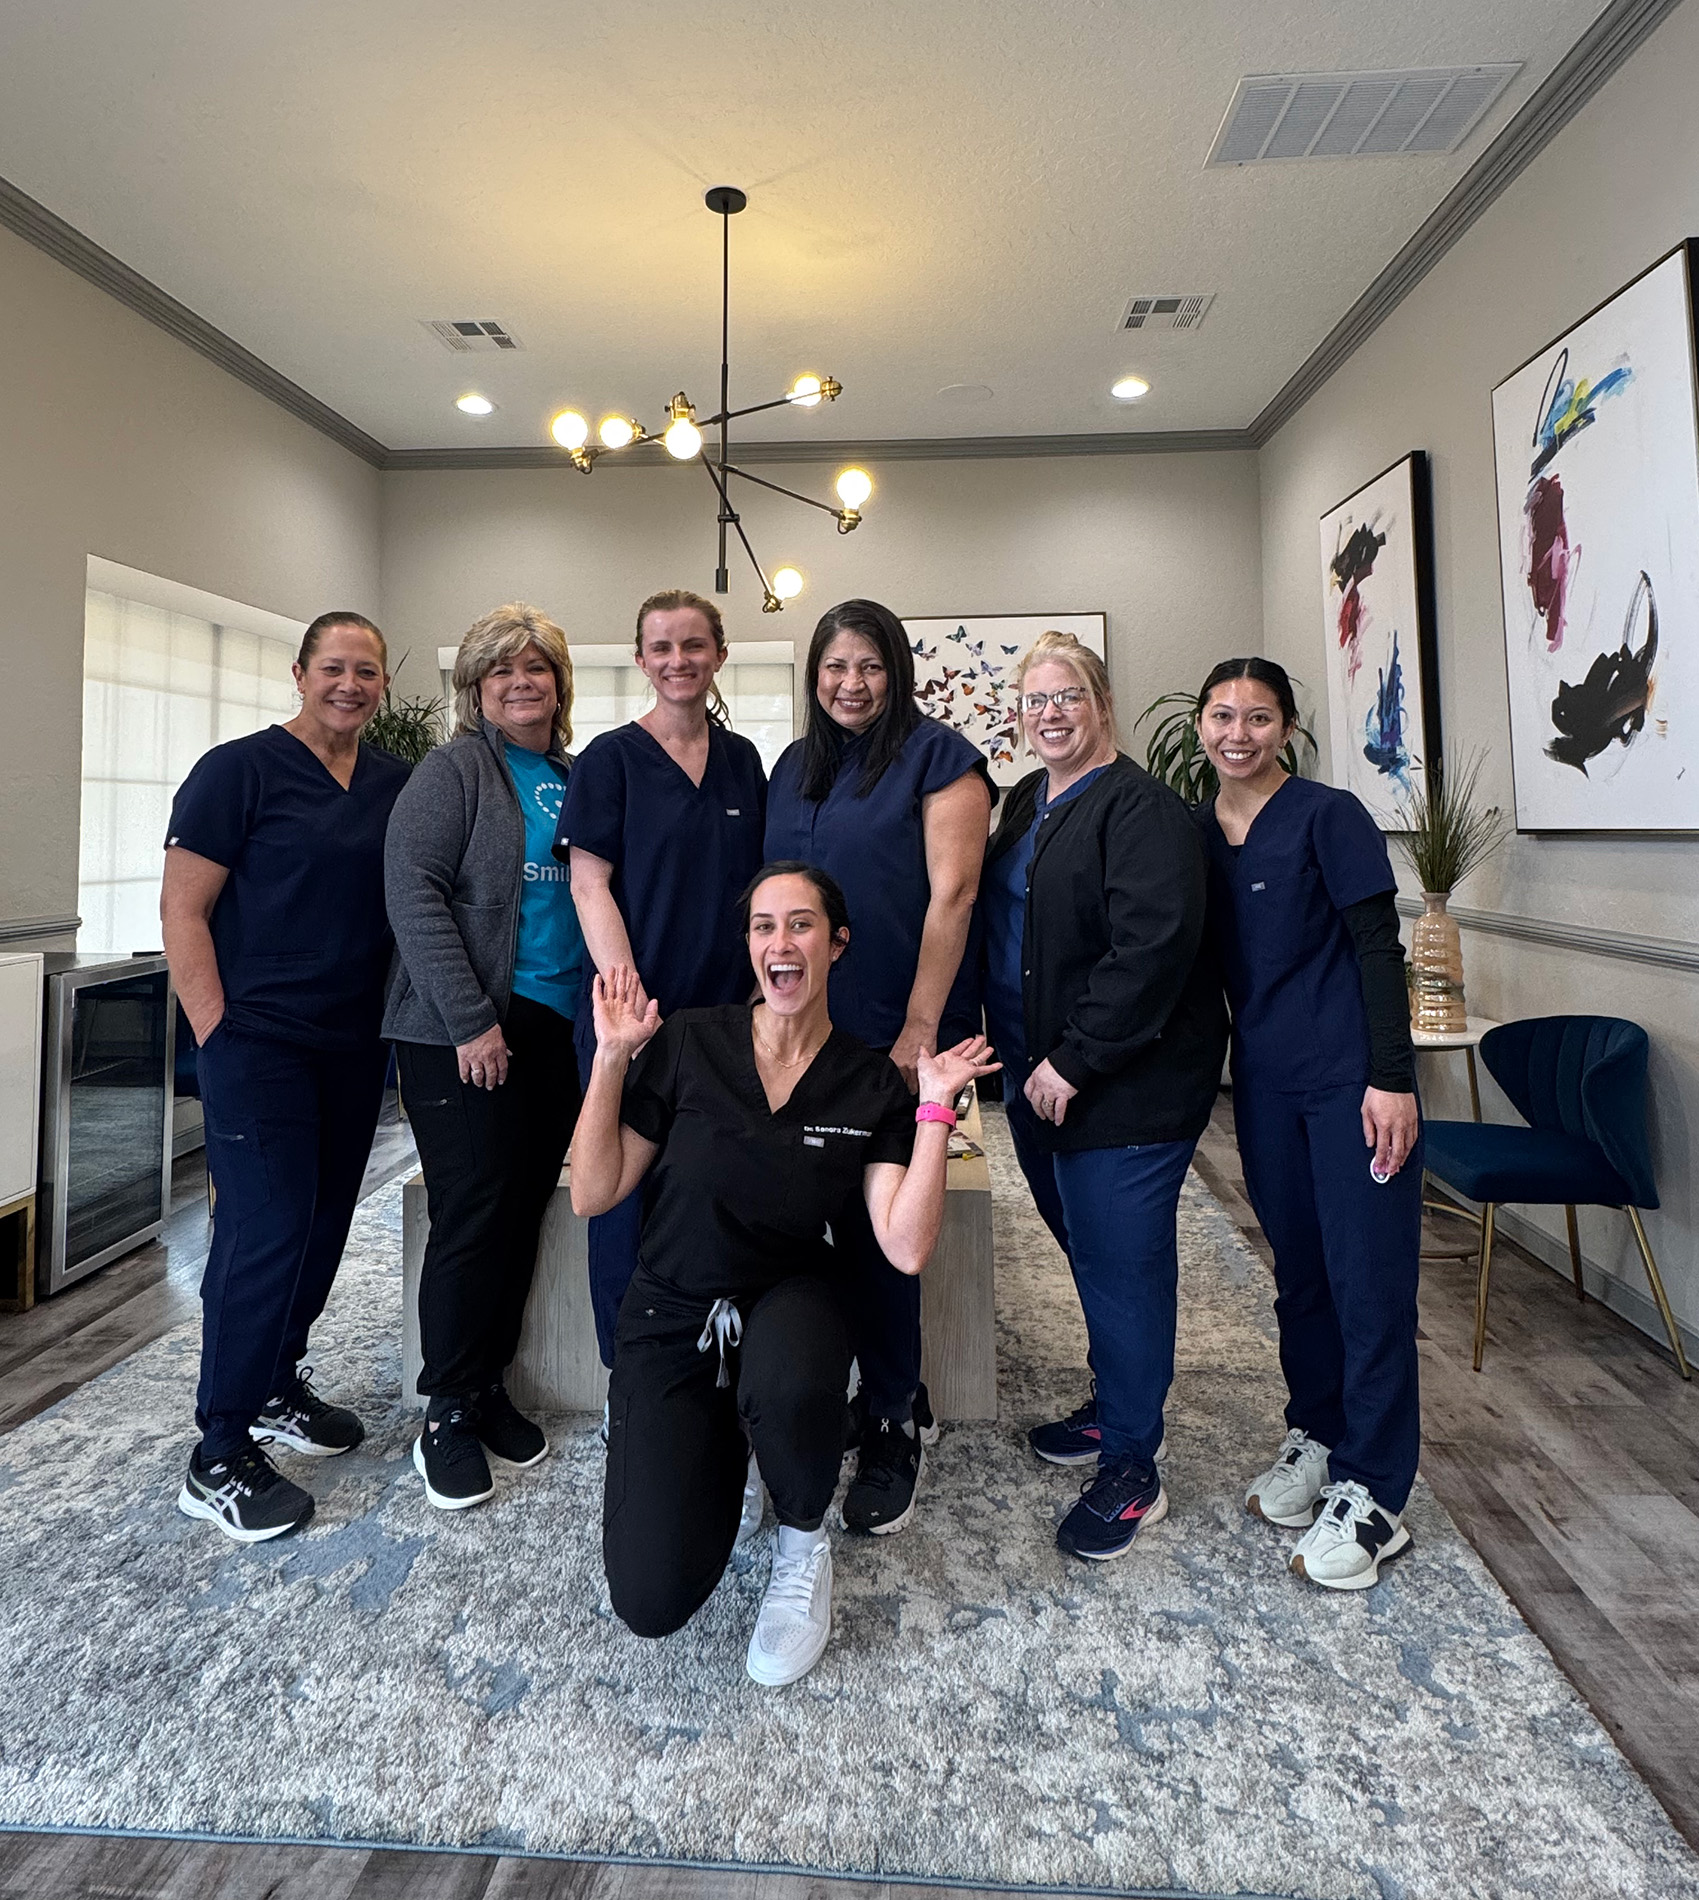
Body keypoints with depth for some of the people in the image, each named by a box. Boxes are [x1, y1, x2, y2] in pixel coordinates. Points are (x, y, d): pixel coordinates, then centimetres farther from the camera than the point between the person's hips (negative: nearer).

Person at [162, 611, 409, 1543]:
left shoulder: (396, 785, 10)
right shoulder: (239, 770, -6)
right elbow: (182, 909, -8)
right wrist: (219, 1036, -13)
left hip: (356, 1046, 6)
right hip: (259, 1042, -6)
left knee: (322, 1226, 14)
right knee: (266, 1234, -6)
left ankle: (275, 1387, 35)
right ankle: (219, 1459, 9)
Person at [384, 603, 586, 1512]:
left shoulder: (577, 780, 15)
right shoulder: (454, 769, -4)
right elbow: (413, 890, -13)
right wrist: (471, 1020, -18)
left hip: (557, 1028, 6)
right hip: (464, 1032, -6)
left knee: (524, 1213, 10)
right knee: (472, 1218, -2)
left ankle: (489, 1385, 27)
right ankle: (448, 1413, 15)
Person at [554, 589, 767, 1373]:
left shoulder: (742, 761, 11)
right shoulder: (611, 758, -2)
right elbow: (589, 885, -7)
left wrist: (762, 991, 7)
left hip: (724, 1012, 4)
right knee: (630, 1196, 3)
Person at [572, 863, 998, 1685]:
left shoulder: (872, 1085, -5)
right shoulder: (689, 1043, -9)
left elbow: (906, 1247, -14)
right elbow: (593, 1194, -7)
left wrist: (935, 1107, -18)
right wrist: (612, 1059, -15)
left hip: (788, 1303, 0)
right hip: (670, 1317, 0)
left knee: (789, 1391, -38)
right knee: (652, 1603, -11)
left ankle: (802, 1543, -3)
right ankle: (715, 1448, 22)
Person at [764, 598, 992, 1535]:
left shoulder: (936, 755, -3)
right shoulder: (794, 766, 15)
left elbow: (951, 895, -11)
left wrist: (918, 1030, -16)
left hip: (897, 1034, -6)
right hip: (803, 1034, 6)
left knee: (880, 1226, -1)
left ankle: (890, 1431, 18)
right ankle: (898, 1401, 29)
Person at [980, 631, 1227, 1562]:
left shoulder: (1142, 810, -14)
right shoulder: (1025, 804, 14)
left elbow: (1150, 947, -23)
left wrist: (1073, 1061, -22)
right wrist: (1024, 1063, 14)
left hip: (1125, 1086, -8)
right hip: (1039, 1077, 9)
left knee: (1121, 1263, -1)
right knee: (1091, 1249, 20)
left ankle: (1131, 1469, 15)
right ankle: (1115, 1404, 40)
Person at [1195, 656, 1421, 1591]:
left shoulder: (1328, 816, -7)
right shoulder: (1196, 834, 8)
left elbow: (1378, 950, -9)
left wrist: (1391, 1077, -15)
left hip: (1350, 1075, -5)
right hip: (1264, 1080, 5)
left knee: (1368, 1279, 0)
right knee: (1298, 1270, 16)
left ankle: (1369, 1495, 13)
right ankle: (1315, 1436, 34)